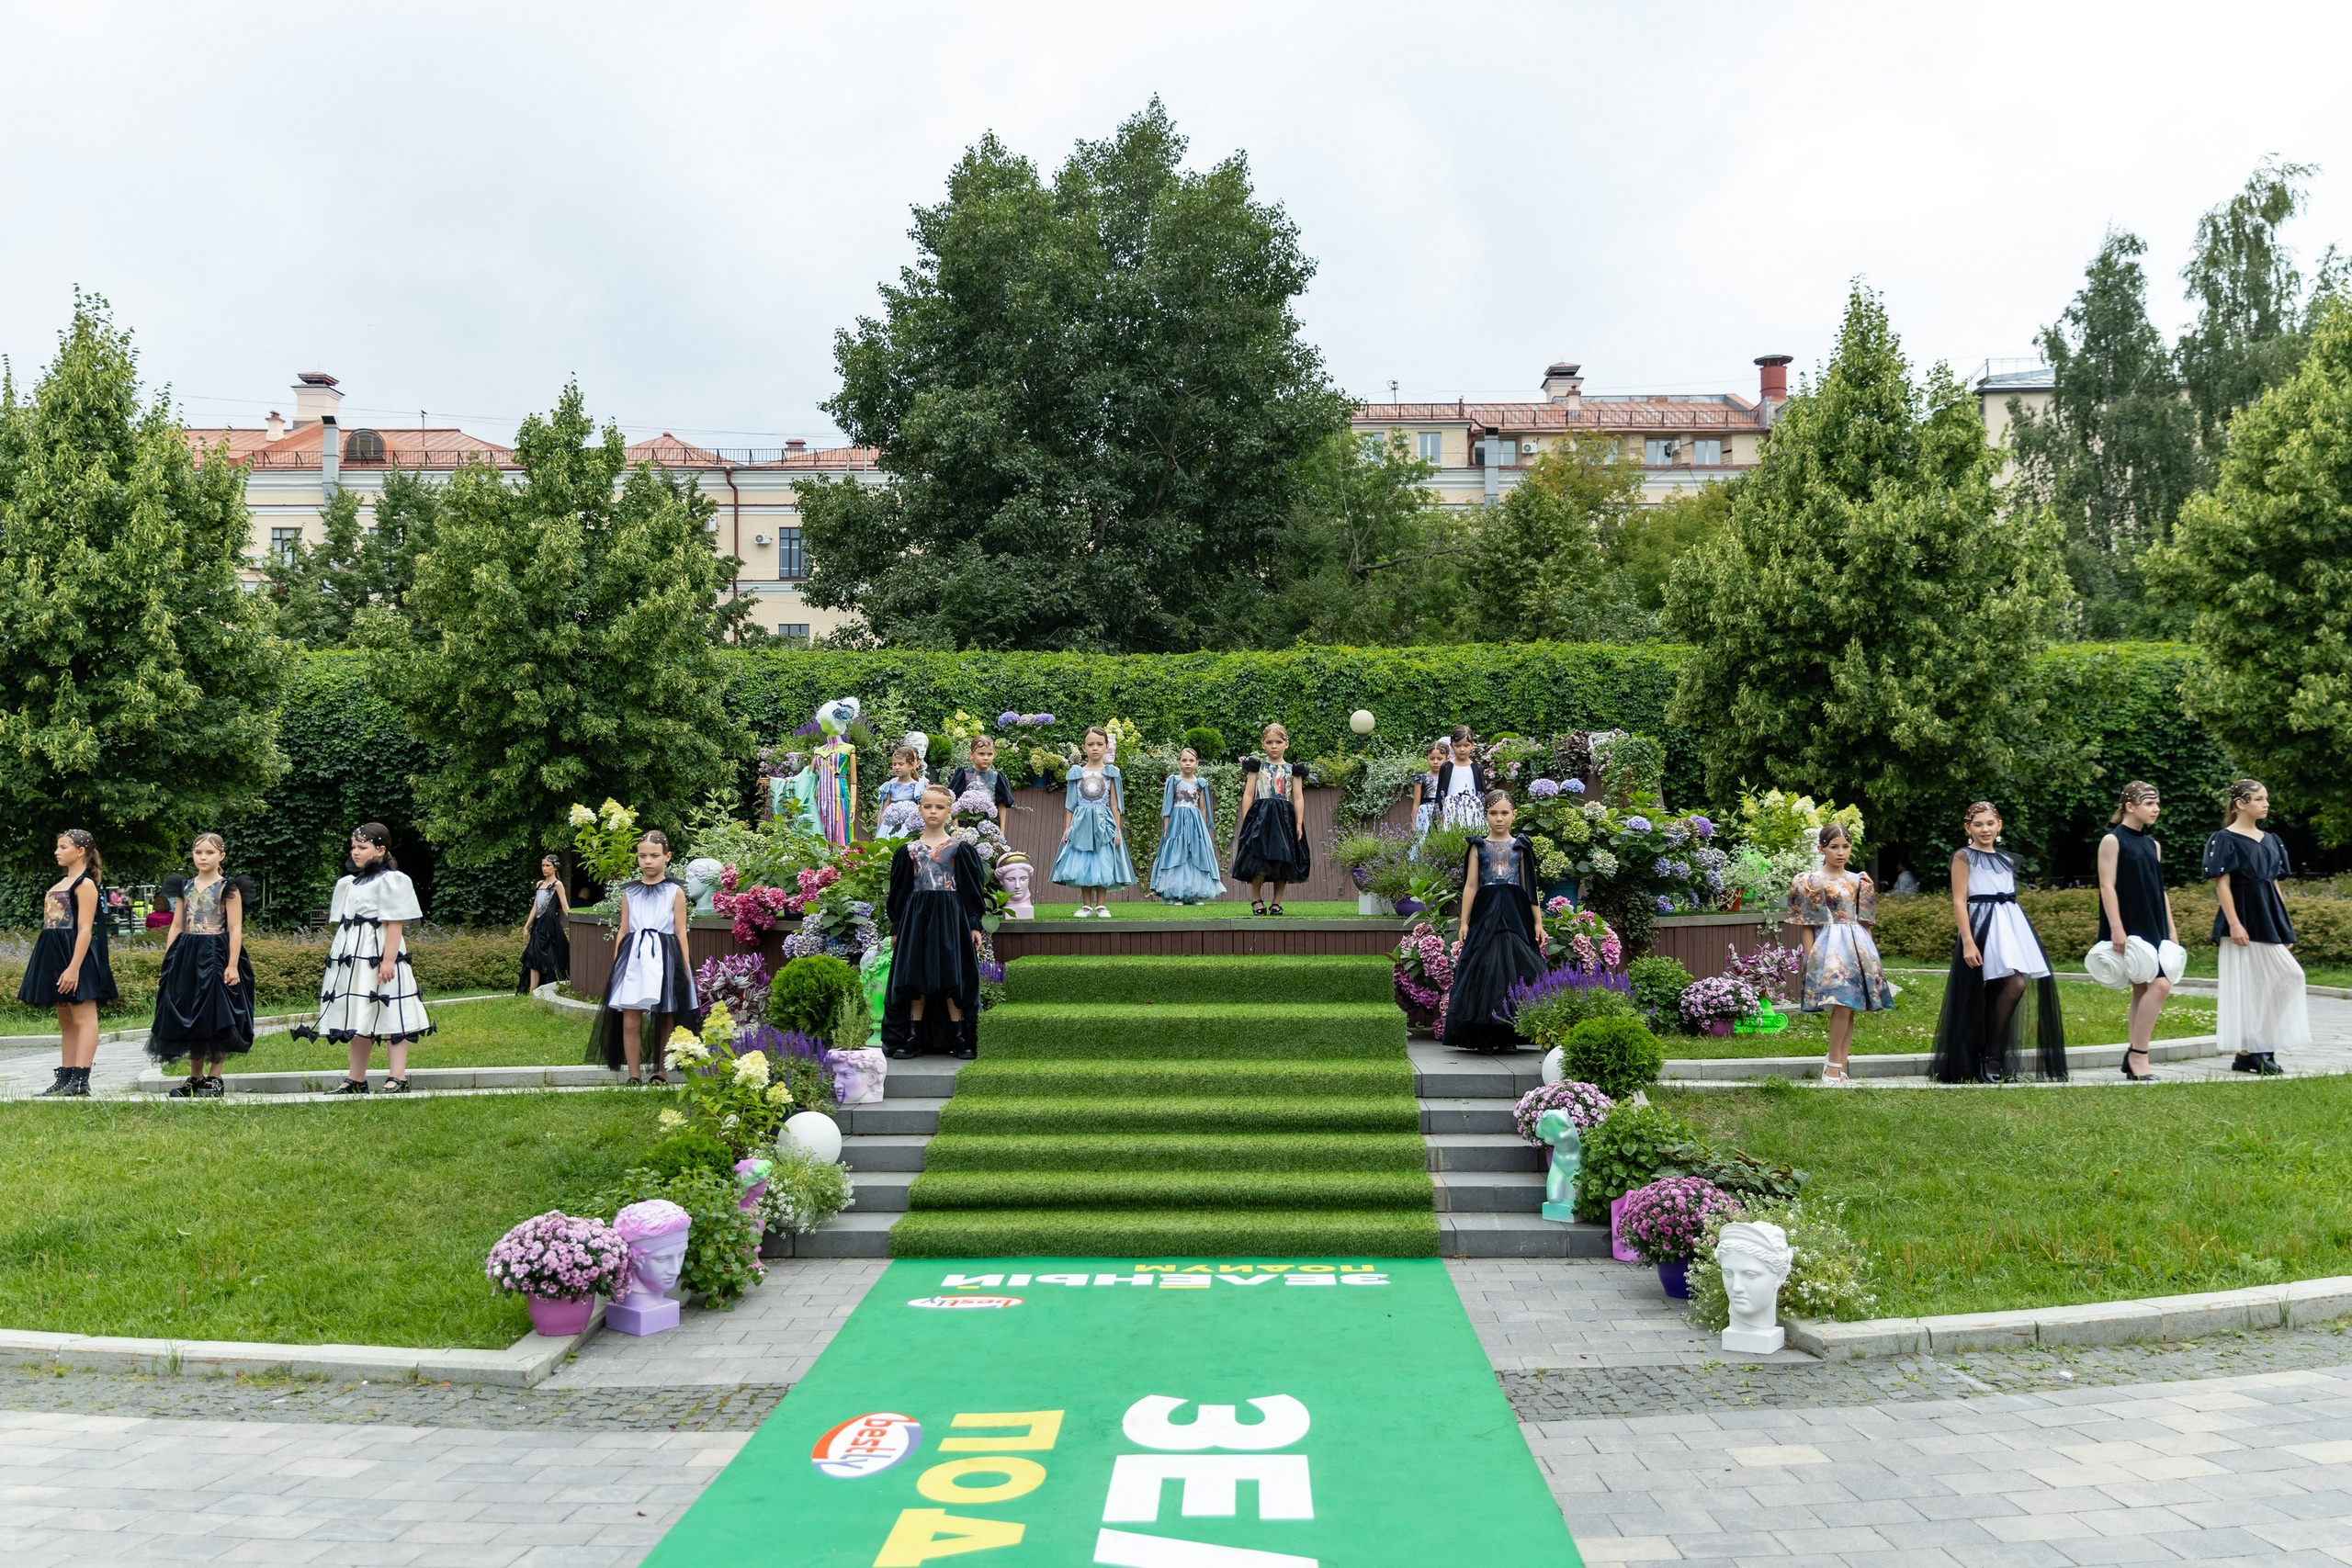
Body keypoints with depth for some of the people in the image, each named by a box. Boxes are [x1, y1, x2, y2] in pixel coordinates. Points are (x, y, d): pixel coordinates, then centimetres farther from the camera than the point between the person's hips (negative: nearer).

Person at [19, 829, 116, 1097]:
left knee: (84, 1018, -8)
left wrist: (74, 967, -23)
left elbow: (85, 929, -17)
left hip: (75, 955, -10)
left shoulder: (85, 884, -10)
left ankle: (80, 1081, -12)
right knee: (65, 1022, 11)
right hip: (56, 955, 10)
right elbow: (51, 924, 20)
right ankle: (65, 1079, 14)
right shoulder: (61, 882, 17)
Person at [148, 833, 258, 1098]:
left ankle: (214, 1077, 3)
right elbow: (176, 927, 14)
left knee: (216, 1016, -4)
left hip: (216, 955, -5)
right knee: (190, 1017, 6)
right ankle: (194, 1077, 14)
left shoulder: (228, 888, -2)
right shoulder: (184, 887, 12)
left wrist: (232, 965, -14)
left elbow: (235, 929, -7)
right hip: (186, 957, 5)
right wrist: (168, 962, 7)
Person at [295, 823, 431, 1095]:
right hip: (352, 957, 9)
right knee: (358, 1020, 12)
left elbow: (395, 924, -14)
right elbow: (342, 924, 22)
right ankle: (356, 1080, 18)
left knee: (389, 1015, -7)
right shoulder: (349, 883, 18)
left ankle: (397, 1078, -5)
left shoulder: (390, 880, -8)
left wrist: (389, 960, -20)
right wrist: (335, 958, 19)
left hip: (378, 957, -9)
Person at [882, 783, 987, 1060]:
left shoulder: (960, 849, 2)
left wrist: (974, 924, -4)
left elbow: (973, 889, 2)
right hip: (917, 916, 2)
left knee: (952, 976, -1)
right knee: (915, 977, 3)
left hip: (951, 917, -2)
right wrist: (896, 928, 7)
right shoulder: (908, 850, 6)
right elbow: (899, 891, 10)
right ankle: (912, 1038, 10)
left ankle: (960, 1039, 5)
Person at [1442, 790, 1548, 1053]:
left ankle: (1510, 1035, 4)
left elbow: (1530, 888, 9)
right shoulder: (1478, 847, 7)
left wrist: (1538, 922, 4)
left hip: (1516, 914, 1)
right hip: (1486, 913, -1)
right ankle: (1484, 1036, 1)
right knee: (1485, 969, -4)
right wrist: (1464, 922, -2)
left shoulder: (1520, 847, 9)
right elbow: (1470, 886, 4)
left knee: (1515, 968, -2)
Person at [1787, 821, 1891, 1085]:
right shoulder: (1811, 882, 1)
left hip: (1858, 947, 5)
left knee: (1849, 1010, 3)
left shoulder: (1859, 881, 14)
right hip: (1829, 948, -5)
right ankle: (1833, 1066, -6)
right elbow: (1808, 926, -2)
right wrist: (1810, 960, -7)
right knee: (1842, 1006, -18)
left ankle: (1838, 1068, 8)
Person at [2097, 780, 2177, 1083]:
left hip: (2153, 928, 8)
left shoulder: (2153, 845, 15)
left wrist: (2171, 929, 14)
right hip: (2129, 929, -8)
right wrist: (2116, 929, -18)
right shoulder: (2112, 840, -6)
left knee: (2143, 989, 6)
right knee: (2159, 984, -17)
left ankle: (2134, 1057, 11)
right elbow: (2107, 886, -11)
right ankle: (2139, 1055, -9)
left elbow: (2159, 890, 19)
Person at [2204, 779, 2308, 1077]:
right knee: (2246, 985, -4)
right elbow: (2222, 884, -12)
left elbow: (2274, 884, 17)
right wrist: (2234, 924, -19)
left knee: (2267, 984, 2)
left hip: (2269, 922, 7)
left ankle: (2255, 1050, 10)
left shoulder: (2270, 840, 14)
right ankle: (2245, 1052, 2)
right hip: (2244, 921, -7)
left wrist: (2285, 927, 14)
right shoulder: (2225, 840, -7)